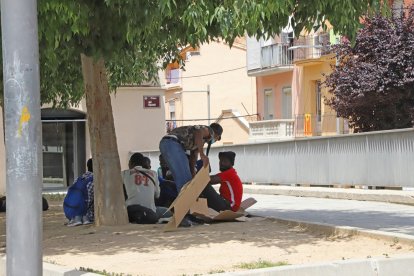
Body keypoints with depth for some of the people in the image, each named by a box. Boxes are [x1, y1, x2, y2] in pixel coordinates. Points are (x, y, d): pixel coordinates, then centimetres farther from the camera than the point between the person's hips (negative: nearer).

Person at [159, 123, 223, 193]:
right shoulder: (209, 131, 6)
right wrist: (202, 154, -28)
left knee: (180, 178, 15)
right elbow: (198, 132, -19)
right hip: (173, 143, -10)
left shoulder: (199, 141, 33)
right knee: (184, 179, -11)